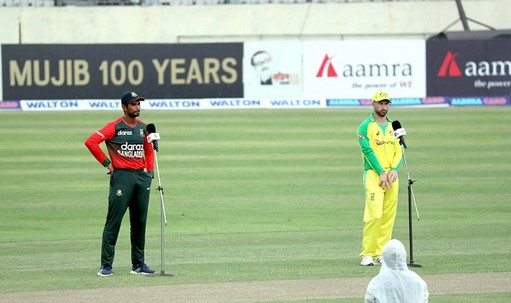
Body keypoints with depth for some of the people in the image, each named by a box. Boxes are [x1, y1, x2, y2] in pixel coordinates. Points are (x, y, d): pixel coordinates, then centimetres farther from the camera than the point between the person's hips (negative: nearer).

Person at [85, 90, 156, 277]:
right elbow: (90, 142, -14)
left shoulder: (142, 127, 13)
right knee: (114, 221, -7)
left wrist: (150, 170, 13)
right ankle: (106, 265, -7)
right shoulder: (115, 127, -7)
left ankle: (138, 264, 18)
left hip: (142, 177, 6)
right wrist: (106, 162, -12)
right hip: (121, 176, -6)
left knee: (140, 222, 10)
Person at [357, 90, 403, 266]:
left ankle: (380, 254, 6)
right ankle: (367, 254, -12)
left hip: (391, 176, 6)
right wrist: (381, 173, -16)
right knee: (374, 214, -15)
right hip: (373, 174, -6)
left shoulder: (394, 126, 16)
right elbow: (368, 151, -10)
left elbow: (399, 150, 10)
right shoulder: (366, 126, -1)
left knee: (389, 216, 2)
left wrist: (394, 169, -8)